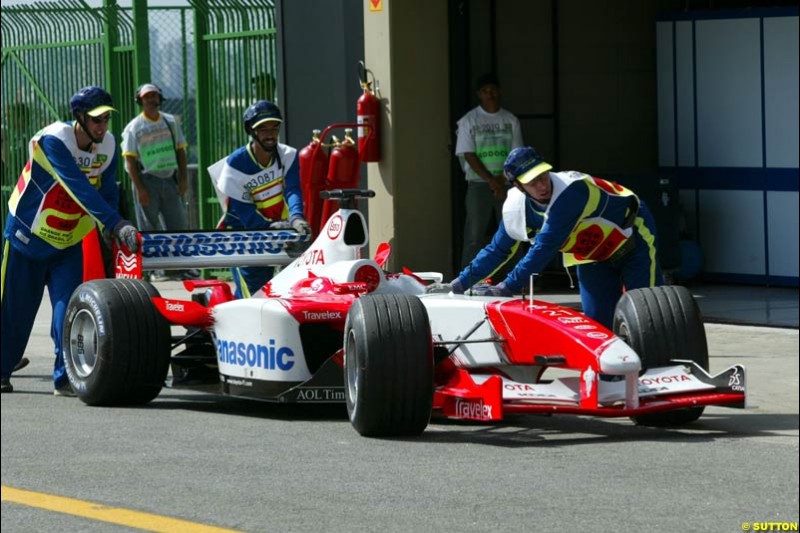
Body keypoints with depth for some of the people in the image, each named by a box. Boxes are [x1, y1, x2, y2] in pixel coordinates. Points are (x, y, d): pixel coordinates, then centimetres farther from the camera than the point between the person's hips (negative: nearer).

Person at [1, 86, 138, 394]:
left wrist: (108, 231, -19)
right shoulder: (53, 140, -27)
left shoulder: (108, 145, -6)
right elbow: (80, 189, -36)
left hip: (68, 242, 4)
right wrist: (117, 225, -43)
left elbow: (108, 193, 0)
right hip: (28, 234, -4)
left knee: (68, 306, -10)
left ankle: (65, 377, -9)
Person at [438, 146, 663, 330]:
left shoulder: (571, 189, -39)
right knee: (598, 321, -5)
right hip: (592, 257, 6)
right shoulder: (516, 206, -18)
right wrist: (461, 282, -6)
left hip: (633, 237, -6)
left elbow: (545, 246, -42)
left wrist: (509, 286, -42)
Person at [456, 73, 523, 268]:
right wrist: (491, 180, -13)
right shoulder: (469, 121, 2)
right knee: (474, 236, -6)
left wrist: (502, 179, -11)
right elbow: (469, 155, -4)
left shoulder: (510, 120, 9)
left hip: (507, 184, 3)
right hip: (479, 184, -3)